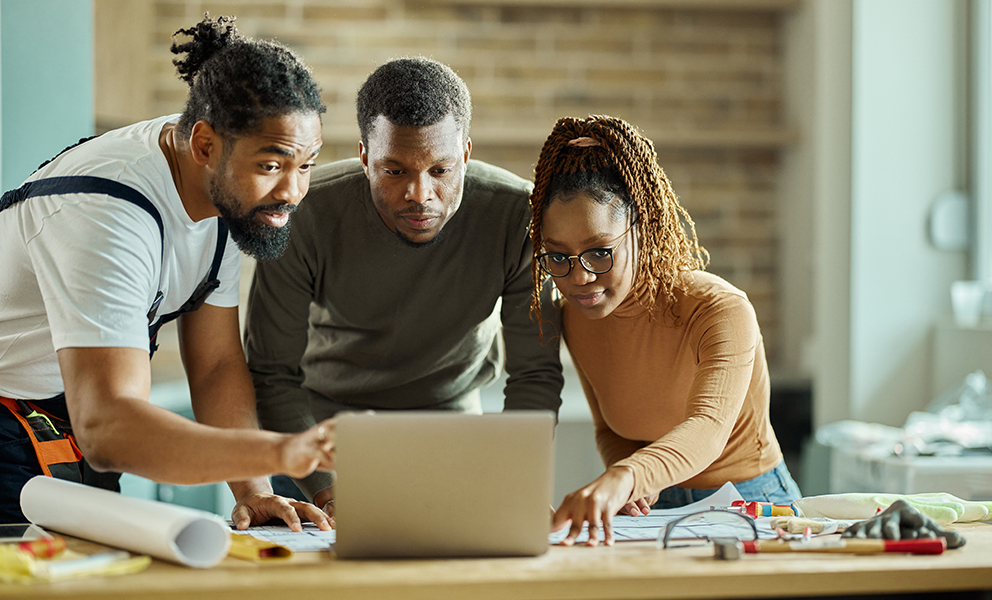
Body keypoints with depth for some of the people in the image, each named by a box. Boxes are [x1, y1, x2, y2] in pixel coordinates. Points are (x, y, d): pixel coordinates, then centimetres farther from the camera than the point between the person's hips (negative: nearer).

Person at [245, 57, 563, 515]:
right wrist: (327, 492, -30)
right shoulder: (305, 216, -25)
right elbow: (273, 374, -18)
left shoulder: (518, 216, -23)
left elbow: (535, 374, -15)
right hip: (324, 421, -1)